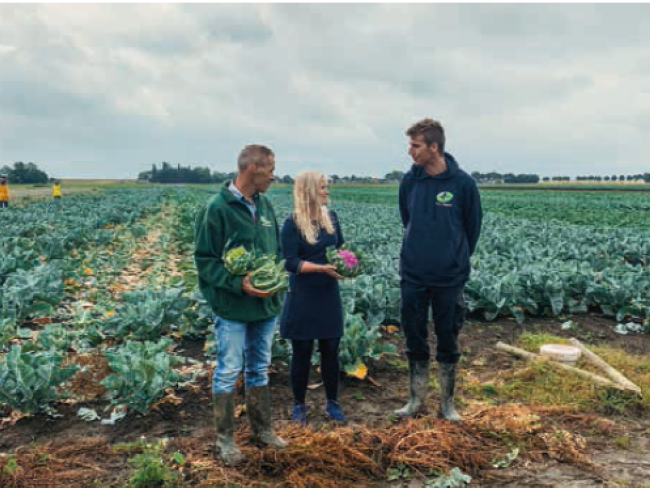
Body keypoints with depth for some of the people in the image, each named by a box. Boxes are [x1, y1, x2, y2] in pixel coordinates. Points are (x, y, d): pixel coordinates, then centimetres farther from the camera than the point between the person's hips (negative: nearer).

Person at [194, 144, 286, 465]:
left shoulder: (264, 205, 6)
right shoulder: (217, 208, -14)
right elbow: (204, 258, -13)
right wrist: (238, 283, -22)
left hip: (266, 305, 7)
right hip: (233, 307, -6)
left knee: (259, 370, 18)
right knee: (228, 372, 6)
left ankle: (261, 430, 32)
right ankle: (224, 438, 22)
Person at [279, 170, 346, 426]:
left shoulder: (331, 217, 4)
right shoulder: (292, 223, -11)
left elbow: (340, 247, 14)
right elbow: (291, 262, -15)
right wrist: (322, 268, -27)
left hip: (329, 295, 5)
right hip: (302, 297, -4)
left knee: (331, 349, 11)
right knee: (302, 352, 7)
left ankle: (332, 402, 27)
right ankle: (299, 405, 25)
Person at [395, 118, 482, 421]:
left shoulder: (462, 183, -10)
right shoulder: (410, 181, -1)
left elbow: (473, 227, 3)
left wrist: (457, 259, 9)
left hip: (449, 278, -2)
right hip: (413, 276, 3)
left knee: (448, 341, 10)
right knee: (414, 339, 11)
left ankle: (447, 402, 26)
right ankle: (417, 399, 27)